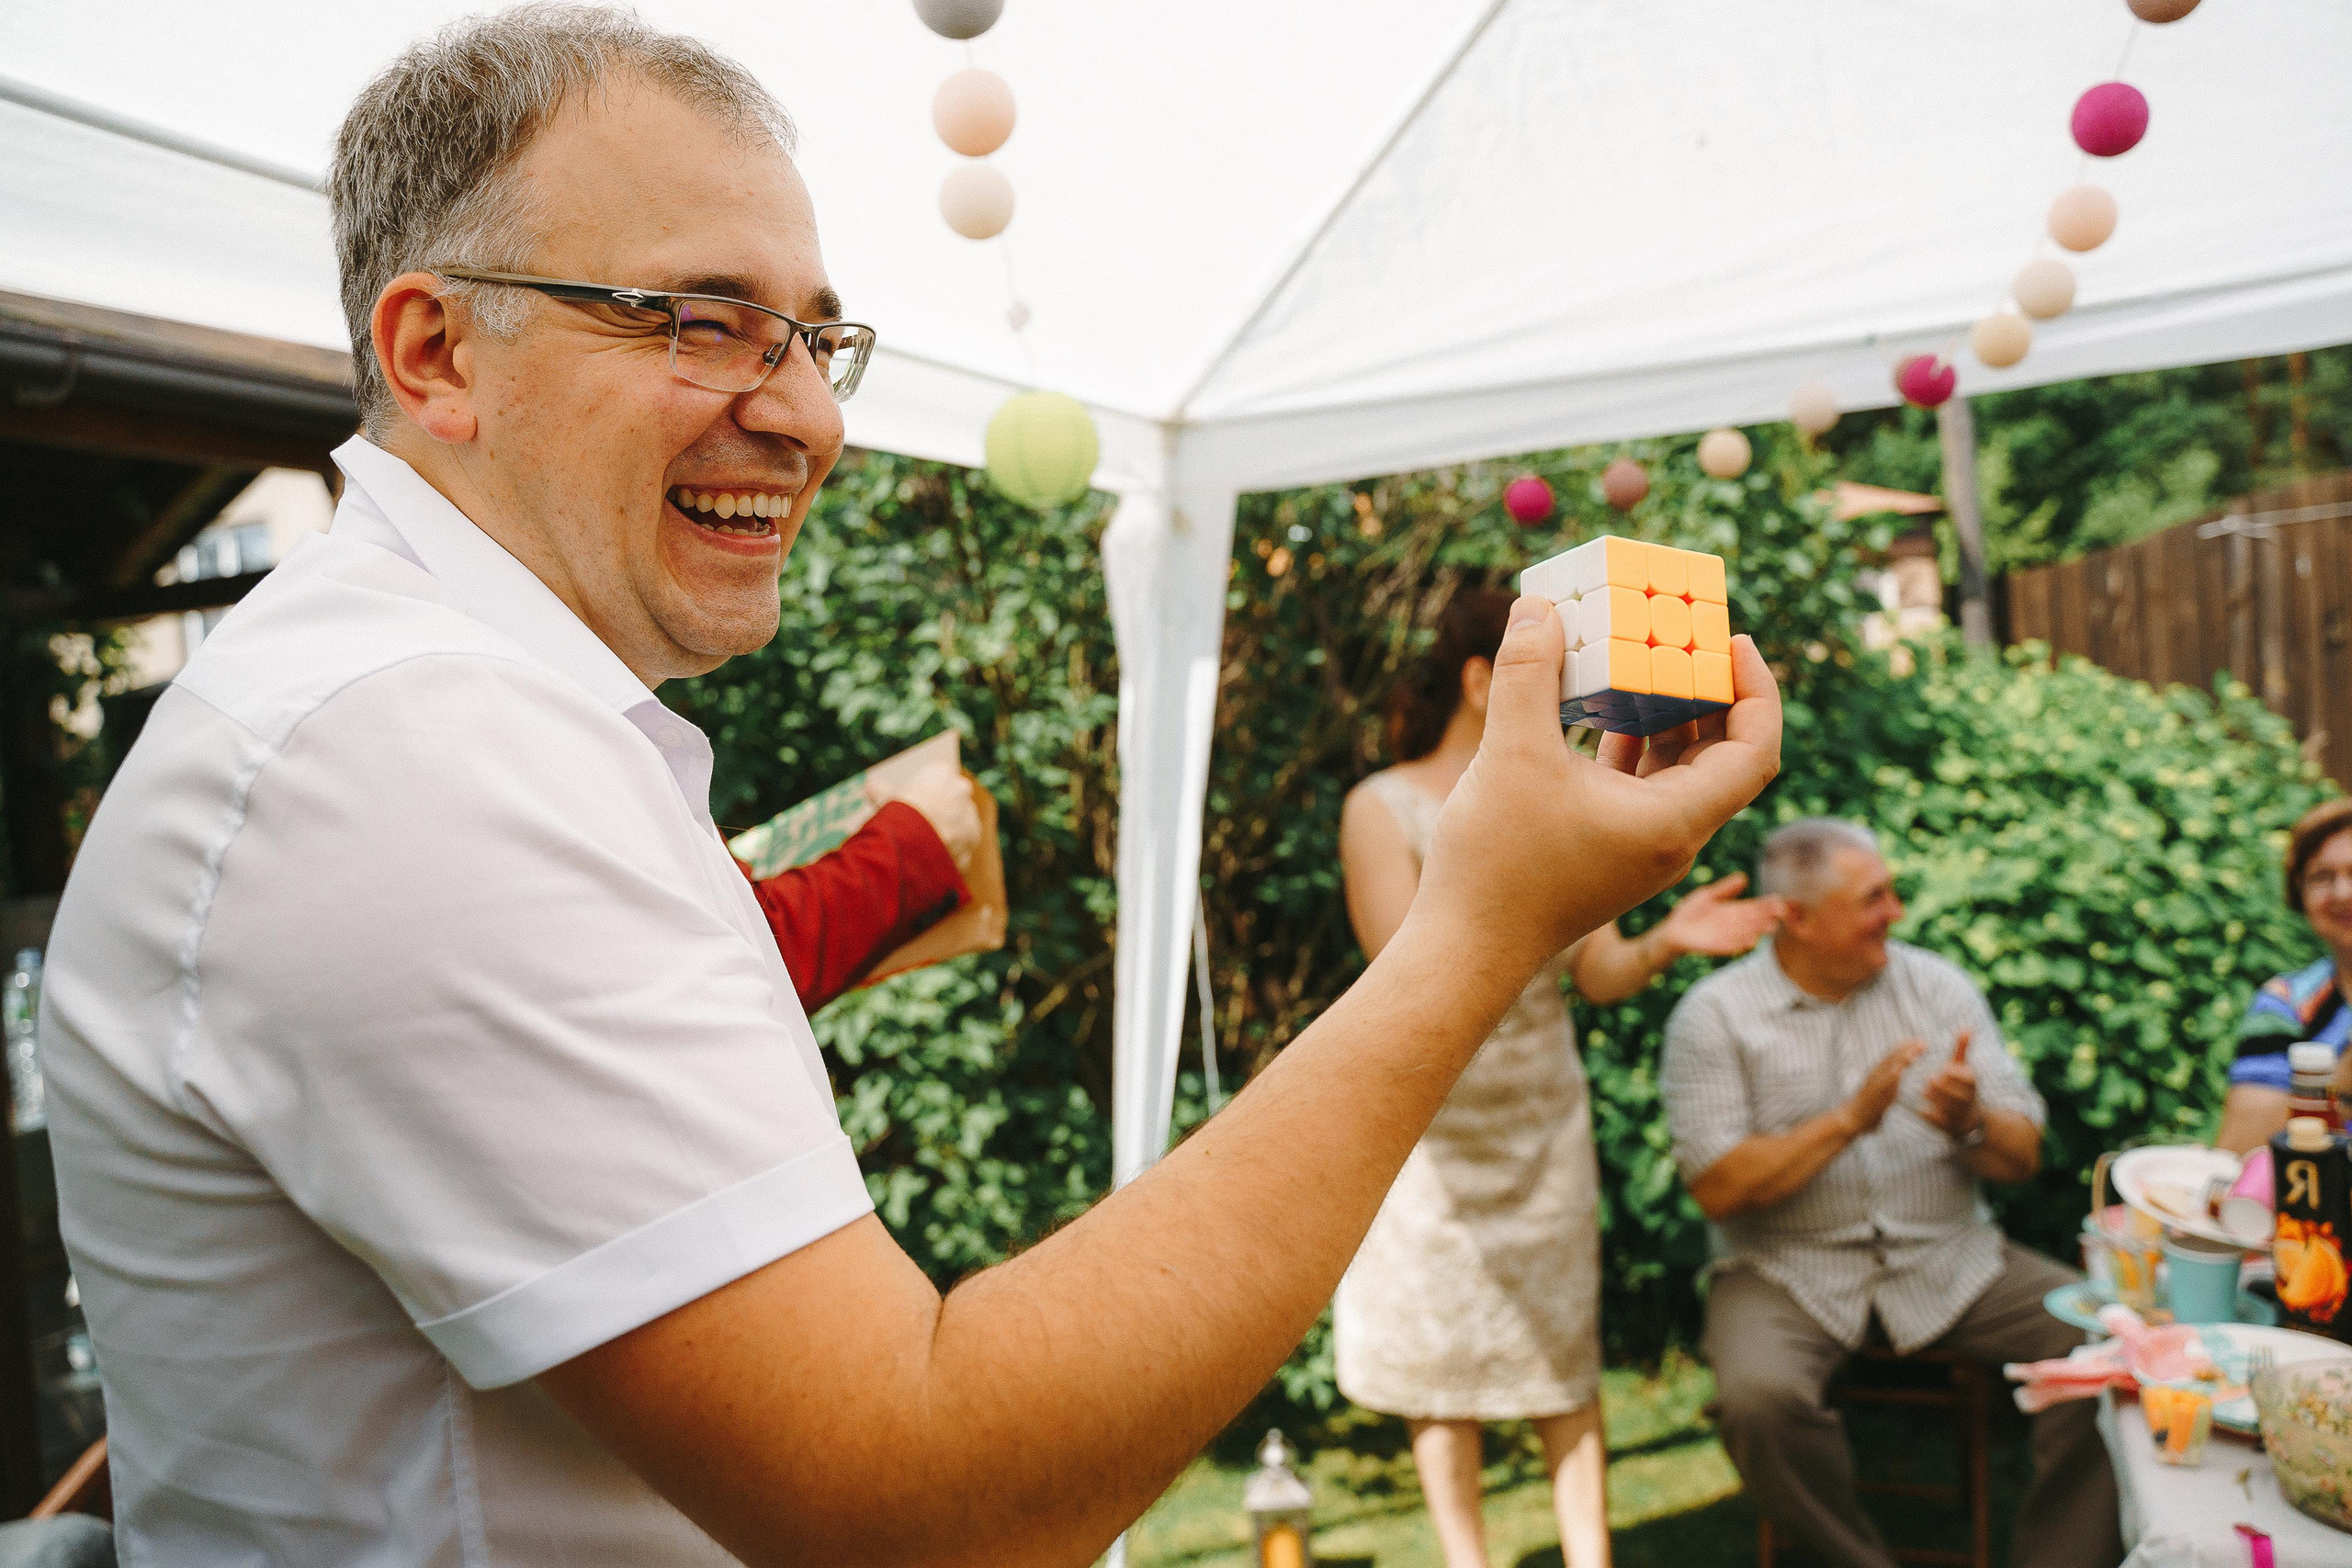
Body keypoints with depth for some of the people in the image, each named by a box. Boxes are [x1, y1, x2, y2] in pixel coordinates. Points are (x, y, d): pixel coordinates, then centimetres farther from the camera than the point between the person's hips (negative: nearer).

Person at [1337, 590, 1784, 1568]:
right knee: (1439, 1351, 6)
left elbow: (1600, 976, 0)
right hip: (1429, 1121, -3)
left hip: (1543, 1117, 3)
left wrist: (1667, 940, -20)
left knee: (1564, 1349, 8)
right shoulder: (1384, 809, -9)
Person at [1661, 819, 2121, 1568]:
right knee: (1758, 1397, -31)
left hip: (1950, 1259, 4)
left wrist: (1970, 1125, -18)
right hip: (1787, 1271, -3)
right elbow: (1720, 1189, -12)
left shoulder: (1940, 987, 6)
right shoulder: (1714, 1015, -5)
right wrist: (1850, 1119, -19)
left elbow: (2022, 1158, 5)